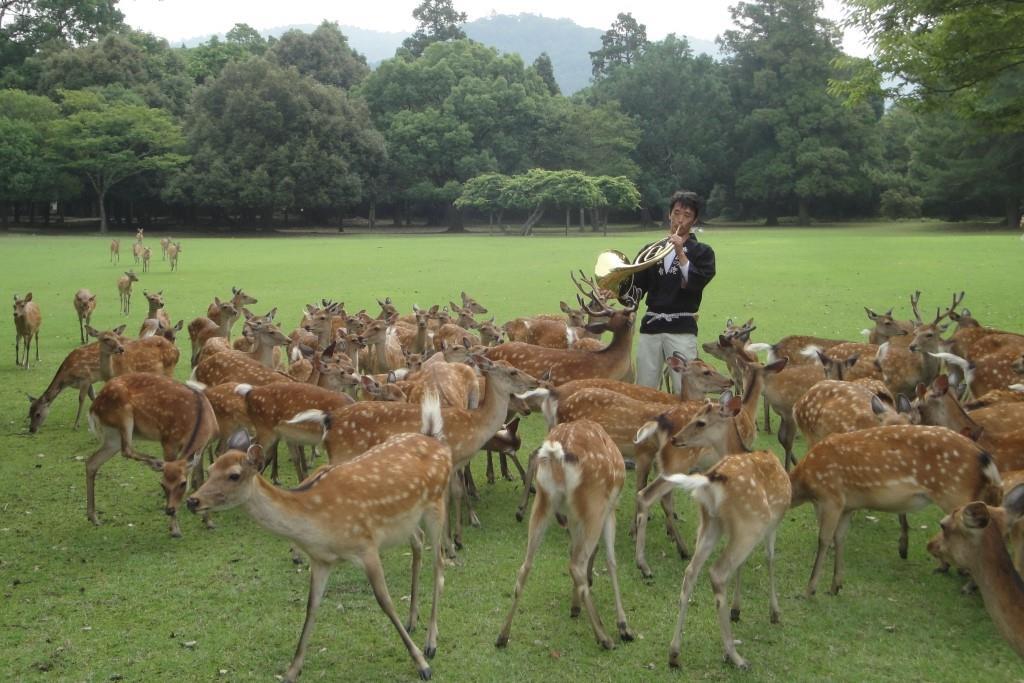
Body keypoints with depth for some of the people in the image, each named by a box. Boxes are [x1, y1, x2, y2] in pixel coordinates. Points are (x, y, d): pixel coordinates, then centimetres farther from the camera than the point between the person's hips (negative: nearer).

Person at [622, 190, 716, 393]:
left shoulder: (702, 252, 5)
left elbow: (697, 283, -12)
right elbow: (636, 290, 8)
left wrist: (680, 252, -14)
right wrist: (623, 287, -13)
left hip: (682, 329, -3)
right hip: (650, 326, 3)